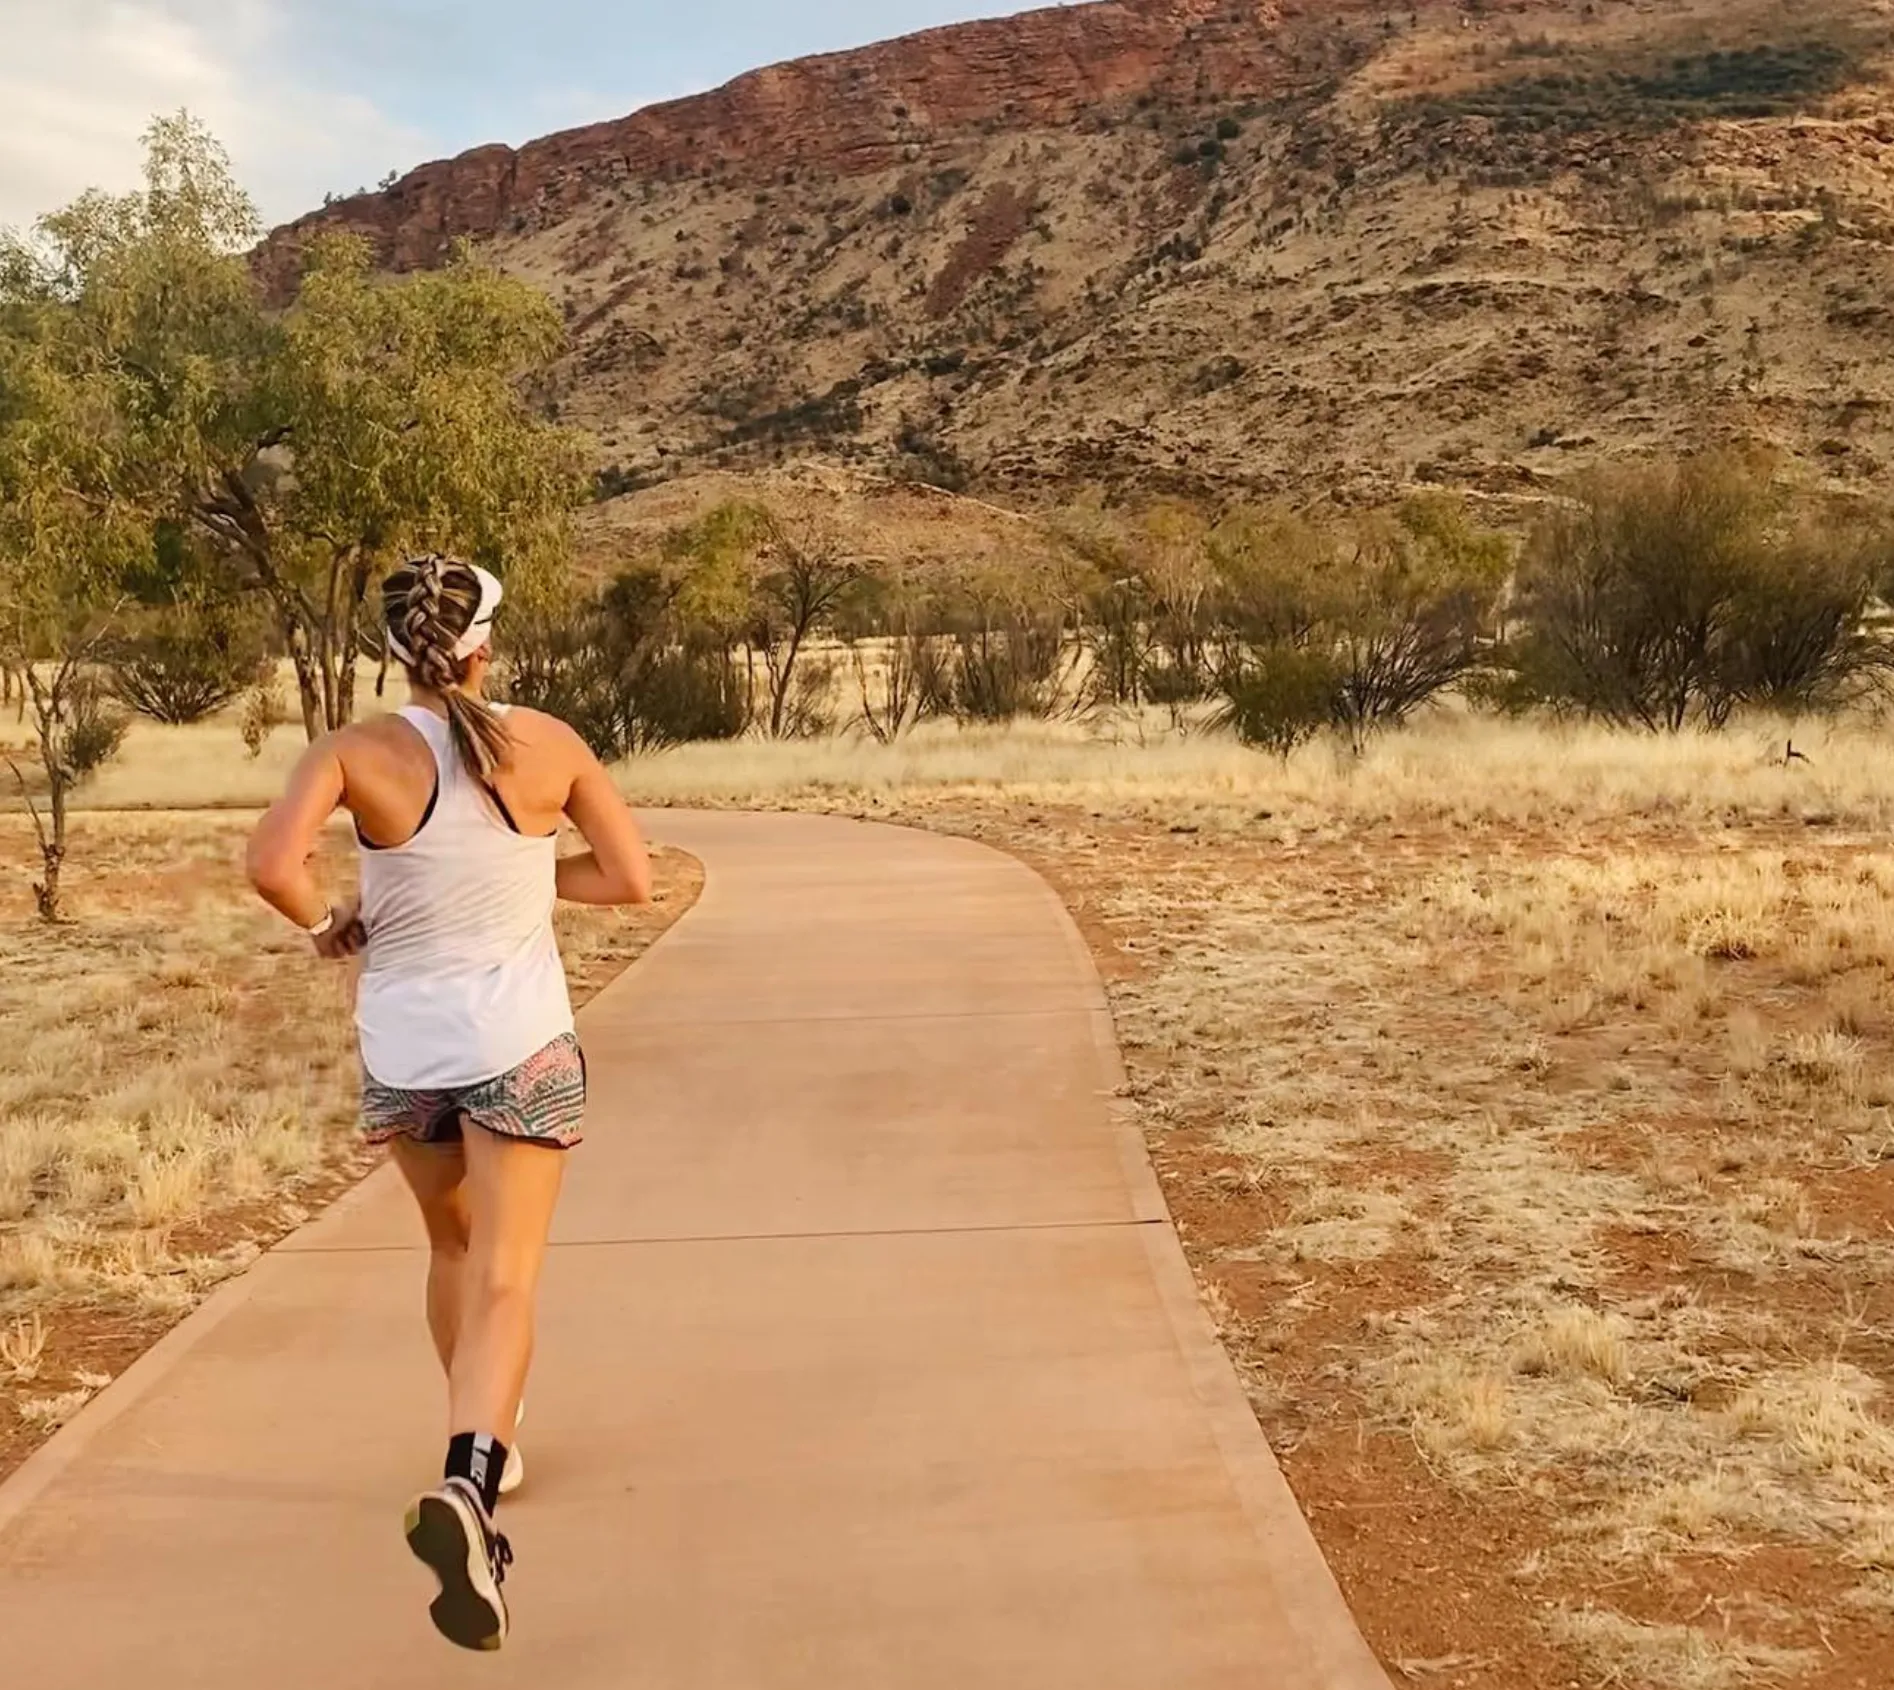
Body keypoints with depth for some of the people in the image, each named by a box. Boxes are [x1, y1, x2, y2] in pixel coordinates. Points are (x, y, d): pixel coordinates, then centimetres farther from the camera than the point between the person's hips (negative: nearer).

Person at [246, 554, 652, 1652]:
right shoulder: (546, 744, -6)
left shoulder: (361, 753, -9)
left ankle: (487, 1447, 42)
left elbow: (272, 865, -22)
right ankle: (468, 1484, -28)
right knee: (505, 1282, -4)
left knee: (455, 1248, 25)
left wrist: (328, 925, -3)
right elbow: (633, 878, -3)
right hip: (522, 1046, -2)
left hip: (405, 1050, 2)